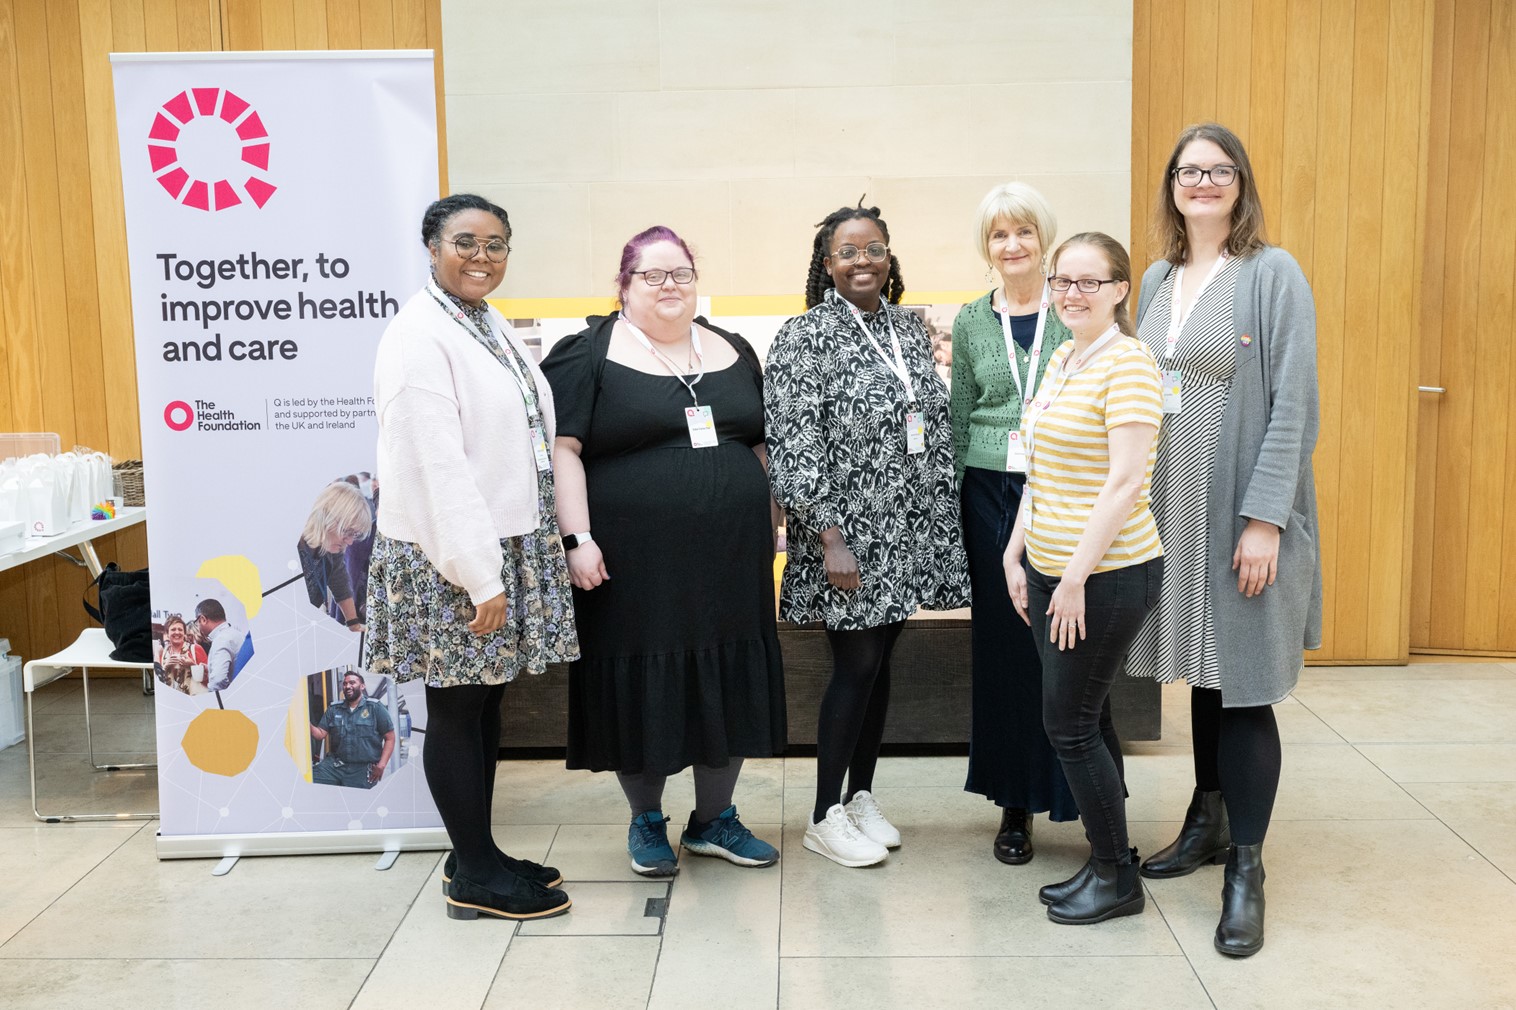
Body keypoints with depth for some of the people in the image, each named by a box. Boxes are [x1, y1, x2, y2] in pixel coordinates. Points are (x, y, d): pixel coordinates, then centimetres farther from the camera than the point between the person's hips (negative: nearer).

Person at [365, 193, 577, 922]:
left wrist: (507, 561, 14)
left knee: (485, 702, 15)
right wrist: (479, 576, -21)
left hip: (509, 545, 8)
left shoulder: (494, 326, 13)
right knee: (456, 710, 3)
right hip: (450, 560, -8)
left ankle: (476, 855, 28)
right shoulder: (420, 336, -15)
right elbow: (437, 466, -20)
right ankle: (475, 878, 15)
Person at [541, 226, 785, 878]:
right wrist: (578, 538, -16)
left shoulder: (733, 352, 12)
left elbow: (763, 445, 17)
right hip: (634, 560, -4)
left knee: (727, 683, 10)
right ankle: (646, 822, 25)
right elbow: (563, 449, -9)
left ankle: (714, 819, 27)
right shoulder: (590, 355, -3)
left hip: (728, 556, 5)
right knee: (642, 683, 5)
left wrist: (769, 525, 12)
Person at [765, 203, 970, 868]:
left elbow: (937, 426, 15)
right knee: (856, 666, -2)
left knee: (879, 662, 13)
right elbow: (794, 449, -15)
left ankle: (862, 796, 27)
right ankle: (826, 817, 13)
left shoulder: (910, 328, 10)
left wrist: (944, 523, 12)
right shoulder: (805, 338, -10)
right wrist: (831, 538, -19)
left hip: (908, 535, 6)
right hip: (848, 536, -6)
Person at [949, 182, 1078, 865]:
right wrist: (953, 504, 8)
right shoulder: (971, 322, 9)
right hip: (992, 495, 2)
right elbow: (960, 420, 12)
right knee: (1003, 643, 6)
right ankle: (1016, 802, 18)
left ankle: (1081, 796, 10)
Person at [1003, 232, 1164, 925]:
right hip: (1049, 569, 8)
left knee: (1070, 723, -2)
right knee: (1085, 718, 14)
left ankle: (1117, 879, 15)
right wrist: (1015, 554, 13)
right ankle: (1108, 859, 28)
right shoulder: (1061, 361, 12)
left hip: (1107, 575, -8)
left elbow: (1124, 483, -20)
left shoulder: (1127, 363, -14)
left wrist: (1077, 577, -19)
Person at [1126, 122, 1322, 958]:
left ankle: (1245, 869, 10)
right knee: (1201, 672, 15)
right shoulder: (1157, 280, 10)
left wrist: (1265, 518, -17)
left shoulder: (1272, 274, -7)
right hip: (1170, 508, 5)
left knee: (1243, 685, -2)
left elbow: (1293, 404, -12)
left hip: (1239, 512, -5)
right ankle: (1209, 821, 31)